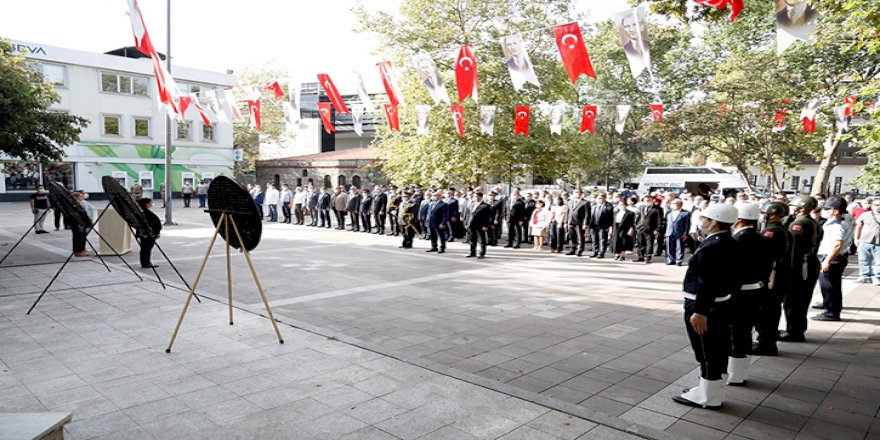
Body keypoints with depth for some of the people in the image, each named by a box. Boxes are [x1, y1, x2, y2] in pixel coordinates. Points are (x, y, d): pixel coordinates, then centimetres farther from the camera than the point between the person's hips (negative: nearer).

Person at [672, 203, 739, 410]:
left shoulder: (712, 247, -23)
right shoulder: (728, 243, 9)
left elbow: (708, 283, -27)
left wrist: (700, 311, -27)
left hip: (705, 307, -10)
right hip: (719, 305, 10)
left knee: (708, 352, 1)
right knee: (713, 352, 18)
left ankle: (708, 396, 13)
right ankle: (708, 389, 31)